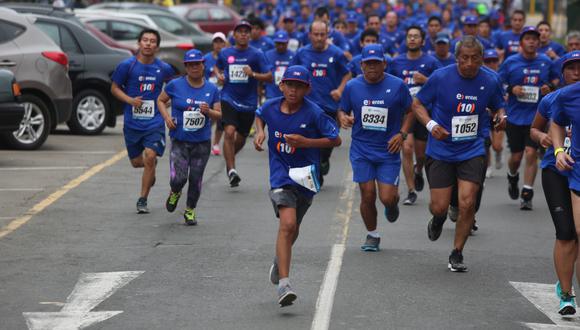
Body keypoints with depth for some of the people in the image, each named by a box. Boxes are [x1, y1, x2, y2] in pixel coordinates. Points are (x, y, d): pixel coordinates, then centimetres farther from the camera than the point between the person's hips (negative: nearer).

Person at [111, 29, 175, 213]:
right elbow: (114, 88, 1)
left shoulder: (163, 68, -1)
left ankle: (143, 200, -4)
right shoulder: (127, 65, -6)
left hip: (154, 122, -1)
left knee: (149, 157, -16)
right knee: (137, 162, 9)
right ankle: (152, 167, 46)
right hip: (132, 122, 1)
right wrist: (130, 100, -14)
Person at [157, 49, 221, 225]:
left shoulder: (212, 89, 2)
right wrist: (167, 117, -7)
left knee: (195, 179, 6)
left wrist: (209, 111, -17)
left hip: (202, 143, 2)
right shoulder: (175, 85, -4)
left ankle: (190, 211, 28)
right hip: (179, 141, -2)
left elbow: (219, 115, 6)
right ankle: (175, 193, 23)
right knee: (178, 179, -14)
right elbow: (160, 100, 10)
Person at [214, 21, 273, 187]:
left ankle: (229, 157, 45)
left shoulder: (257, 54, -3)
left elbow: (269, 77, -5)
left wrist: (253, 74, -21)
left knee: (241, 139, 14)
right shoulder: (225, 53, 4)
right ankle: (231, 170, -17)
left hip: (249, 103, 1)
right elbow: (217, 67, 24)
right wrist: (219, 75, 2)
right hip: (229, 99, -1)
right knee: (229, 132, -21)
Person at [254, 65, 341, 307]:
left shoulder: (314, 113, -14)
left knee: (292, 229, 19)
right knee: (287, 224, -21)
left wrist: (305, 142, -19)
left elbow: (336, 140, -9)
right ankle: (283, 285, -26)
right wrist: (260, 132, 1)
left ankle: (280, 261, 52)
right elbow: (259, 115, 21)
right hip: (281, 175, -1)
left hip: (305, 176, 1)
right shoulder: (271, 107, -4)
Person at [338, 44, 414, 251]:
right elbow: (342, 110, 11)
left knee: (387, 198, -7)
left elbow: (410, 111, 7)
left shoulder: (397, 86, -4)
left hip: (388, 150, -1)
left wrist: (402, 134, -7)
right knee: (367, 195, -2)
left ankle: (393, 203, 31)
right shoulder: (352, 86, 0)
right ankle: (372, 235, 19)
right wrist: (343, 118, -13)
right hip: (361, 150, 1)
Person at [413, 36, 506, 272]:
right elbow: (417, 104, 0)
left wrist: (500, 116, -11)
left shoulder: (490, 81, -4)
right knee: (440, 206, 0)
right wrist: (430, 124, -17)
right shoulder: (440, 77, -11)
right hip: (441, 151, -1)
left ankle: (457, 254, 10)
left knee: (467, 204, -9)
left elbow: (497, 107, 13)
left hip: (473, 151, 1)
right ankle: (438, 219, 41)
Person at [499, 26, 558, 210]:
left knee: (531, 153, -10)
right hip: (515, 117, 0)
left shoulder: (546, 62, 3)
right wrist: (511, 89, -16)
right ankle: (512, 178, 43)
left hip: (536, 116, 0)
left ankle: (527, 194, -2)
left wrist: (550, 87, -4)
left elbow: (556, 79, 17)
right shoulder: (510, 62, -2)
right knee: (516, 155, 8)